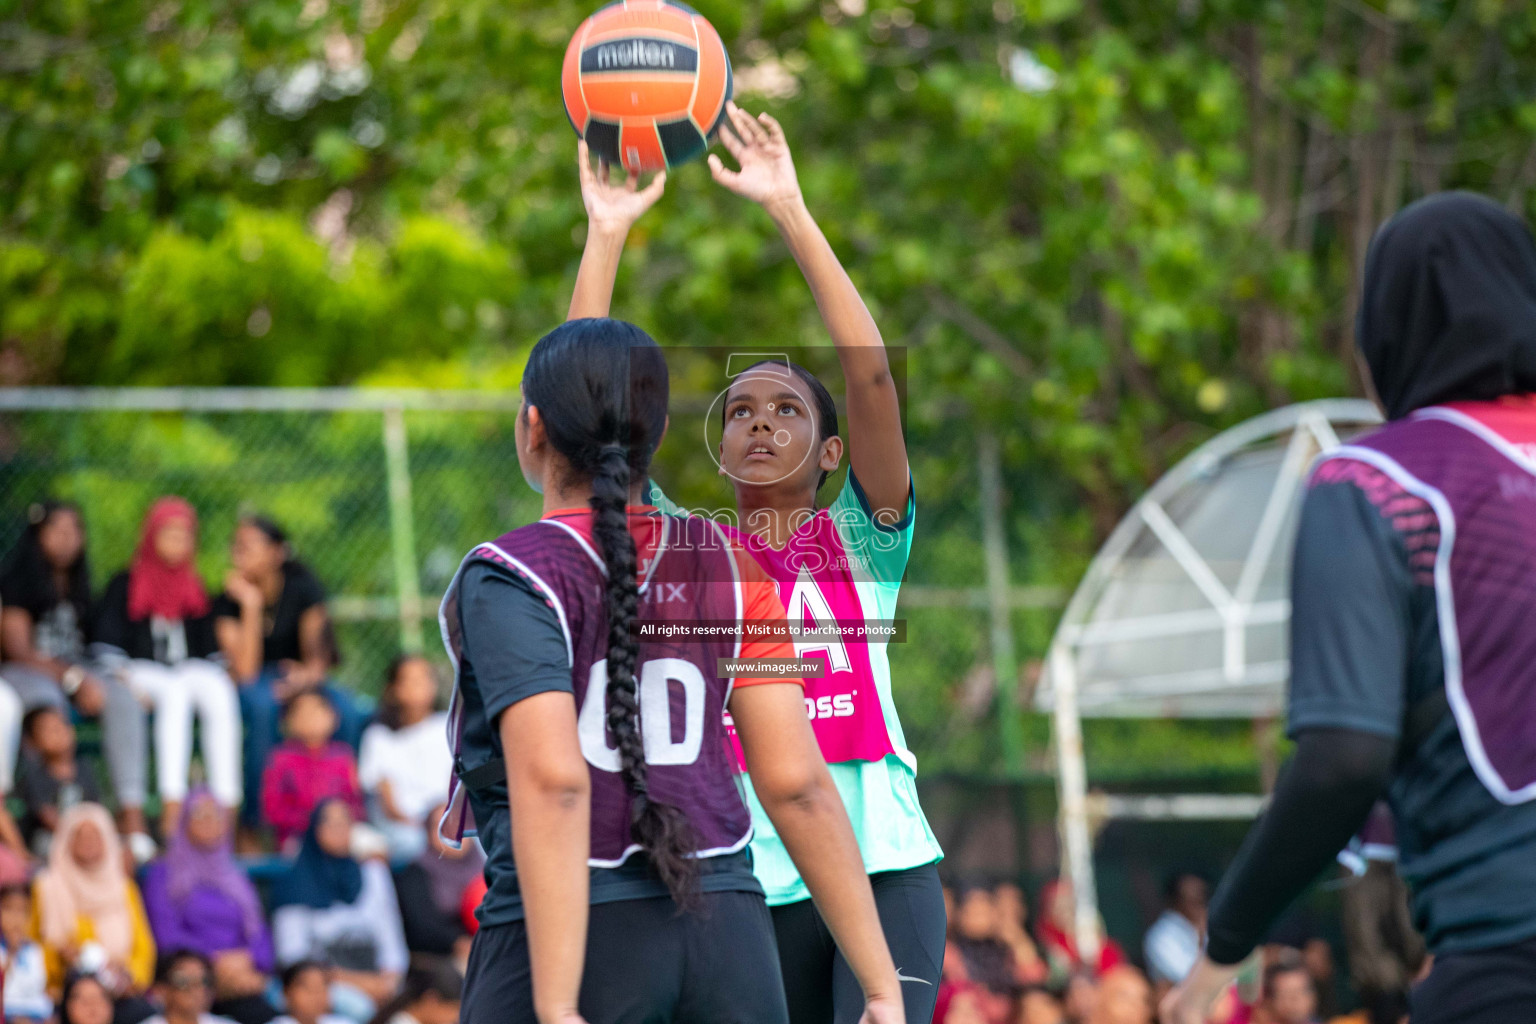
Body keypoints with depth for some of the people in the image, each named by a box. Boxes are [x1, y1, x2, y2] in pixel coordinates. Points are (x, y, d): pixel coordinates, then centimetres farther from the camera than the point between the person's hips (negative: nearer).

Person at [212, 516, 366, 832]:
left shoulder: (302, 587, -5)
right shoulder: (228, 601, -9)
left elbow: (316, 653, -8)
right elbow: (245, 671, -20)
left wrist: (307, 675, -34)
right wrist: (250, 605, -24)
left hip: (297, 679, 1)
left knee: (346, 710, -31)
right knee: (262, 704, -39)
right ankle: (255, 817, -35)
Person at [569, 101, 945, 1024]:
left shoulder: (861, 539, 7)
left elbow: (873, 375, -7)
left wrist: (791, 212, -11)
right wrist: (607, 235, -5)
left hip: (883, 871, -2)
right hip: (752, 886, 2)